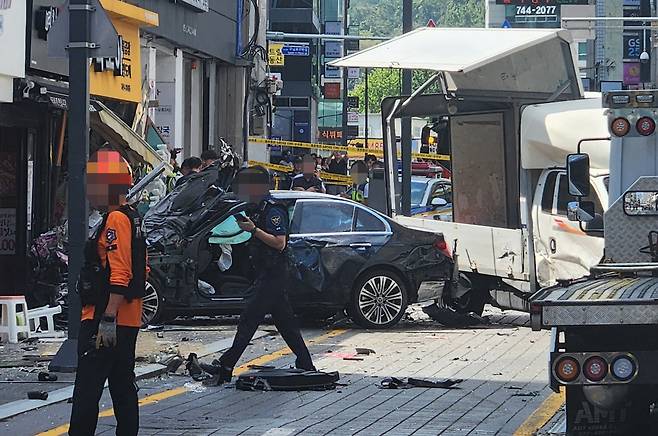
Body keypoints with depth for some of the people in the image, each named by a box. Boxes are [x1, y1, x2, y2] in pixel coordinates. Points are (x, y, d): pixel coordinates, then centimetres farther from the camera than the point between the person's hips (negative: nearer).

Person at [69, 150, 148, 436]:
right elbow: (141, 271, 24)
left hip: (105, 323, -10)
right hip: (128, 321, 10)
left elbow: (119, 275, -22)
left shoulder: (116, 219, -14)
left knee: (87, 390, -11)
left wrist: (108, 319, -25)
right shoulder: (132, 219, 17)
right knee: (123, 386, 14)